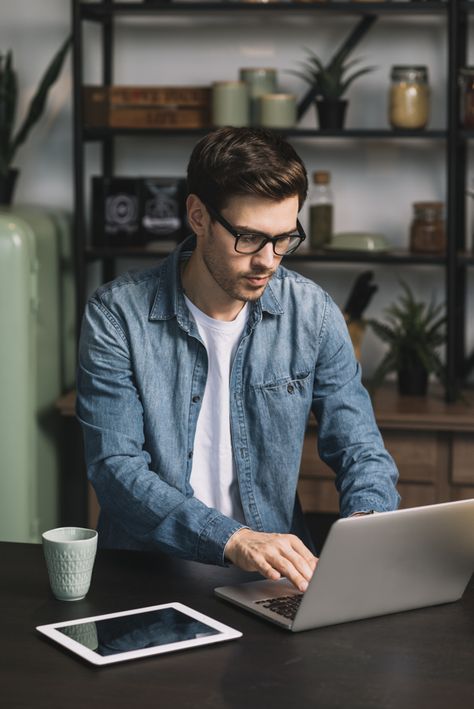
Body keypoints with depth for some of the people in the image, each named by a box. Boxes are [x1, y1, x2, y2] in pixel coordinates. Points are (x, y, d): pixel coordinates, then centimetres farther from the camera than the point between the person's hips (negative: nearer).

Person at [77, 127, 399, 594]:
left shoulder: (313, 313, 1)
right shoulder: (116, 315, -8)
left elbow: (361, 451, 5)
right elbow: (116, 469, -14)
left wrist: (365, 523, -19)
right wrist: (232, 539, -29)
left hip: (275, 570, 1)